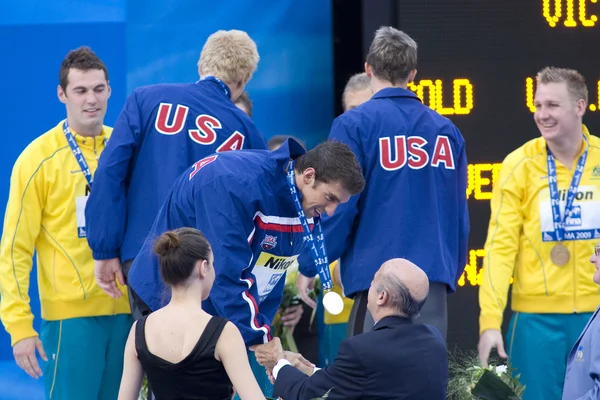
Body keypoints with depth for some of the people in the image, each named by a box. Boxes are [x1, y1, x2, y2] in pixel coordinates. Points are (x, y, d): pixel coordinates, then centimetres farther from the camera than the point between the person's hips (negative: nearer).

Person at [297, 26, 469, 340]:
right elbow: (459, 211, 13)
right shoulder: (446, 130, 9)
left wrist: (309, 267, 2)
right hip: (434, 278, 4)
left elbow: (337, 207, -8)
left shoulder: (354, 125, -5)